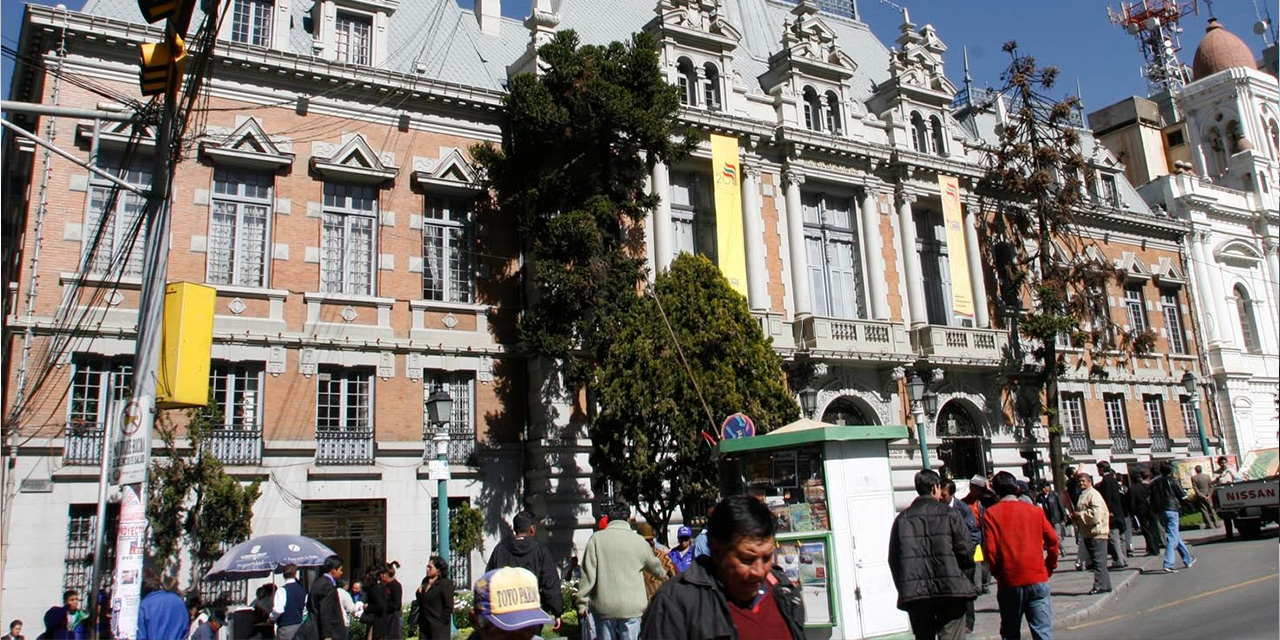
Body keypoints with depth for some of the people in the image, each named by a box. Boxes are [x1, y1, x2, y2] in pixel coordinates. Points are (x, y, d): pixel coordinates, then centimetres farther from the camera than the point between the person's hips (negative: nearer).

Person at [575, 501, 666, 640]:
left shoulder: (597, 538, -2)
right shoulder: (638, 541, 0)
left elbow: (588, 573, -5)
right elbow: (654, 565, 18)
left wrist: (582, 602, 2)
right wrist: (664, 574, 41)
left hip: (604, 607, 0)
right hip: (631, 607, 0)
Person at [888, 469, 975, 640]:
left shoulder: (902, 519, 6)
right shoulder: (948, 514, -2)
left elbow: (893, 559, 6)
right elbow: (966, 550, -5)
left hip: (914, 592, 3)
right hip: (949, 588, -3)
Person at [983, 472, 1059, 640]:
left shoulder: (991, 513, -4)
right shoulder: (1035, 510, 2)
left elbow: (990, 549, -9)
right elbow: (1053, 540, 1)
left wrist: (997, 572, 6)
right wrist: (1050, 567, 14)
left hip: (1009, 583, 0)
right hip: (1038, 579, 1)